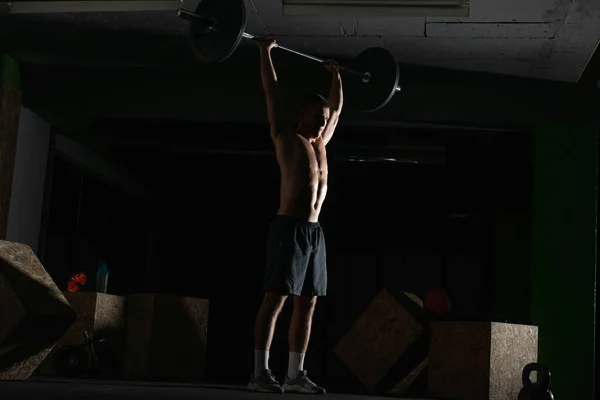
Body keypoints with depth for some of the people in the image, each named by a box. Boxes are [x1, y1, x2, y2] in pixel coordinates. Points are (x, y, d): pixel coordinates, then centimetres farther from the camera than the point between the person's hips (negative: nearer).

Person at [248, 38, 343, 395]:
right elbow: (272, 92, 1)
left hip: (315, 232, 7)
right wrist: (266, 52, 5)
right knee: (276, 299, -9)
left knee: (307, 304, 5)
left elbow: (337, 108, 34)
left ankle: (296, 375, 9)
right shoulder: (287, 137, 1)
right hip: (290, 228, -7)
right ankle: (260, 373, -8)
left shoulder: (320, 143, 19)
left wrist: (336, 77, 40)